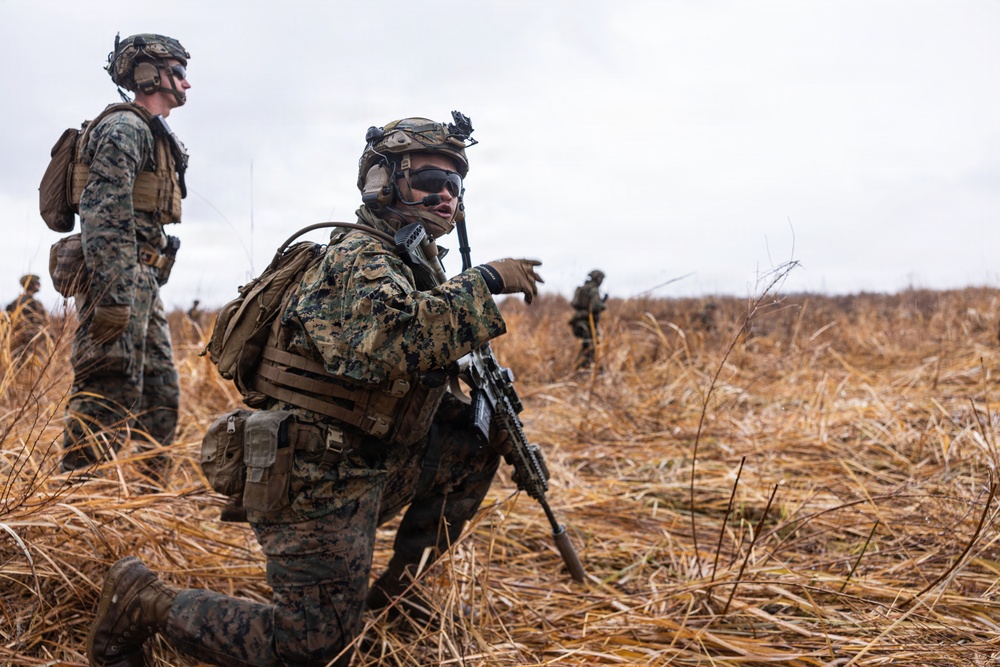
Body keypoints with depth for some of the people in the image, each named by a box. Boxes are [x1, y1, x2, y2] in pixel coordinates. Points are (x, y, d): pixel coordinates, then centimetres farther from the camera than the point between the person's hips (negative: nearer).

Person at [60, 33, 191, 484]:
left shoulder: (155, 135, 23)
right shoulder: (124, 129, -9)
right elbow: (103, 213, -20)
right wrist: (114, 295, -27)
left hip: (143, 283, 10)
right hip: (120, 280, -10)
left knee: (161, 396, 11)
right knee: (109, 397, -12)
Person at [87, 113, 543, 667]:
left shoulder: (409, 268, 16)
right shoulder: (358, 260, -15)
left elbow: (417, 375, 21)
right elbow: (401, 335, -36)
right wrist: (485, 281, -26)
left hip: (369, 469, 9)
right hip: (317, 485, -9)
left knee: (480, 438, 10)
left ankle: (395, 581, 16)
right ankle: (143, 598, 5)